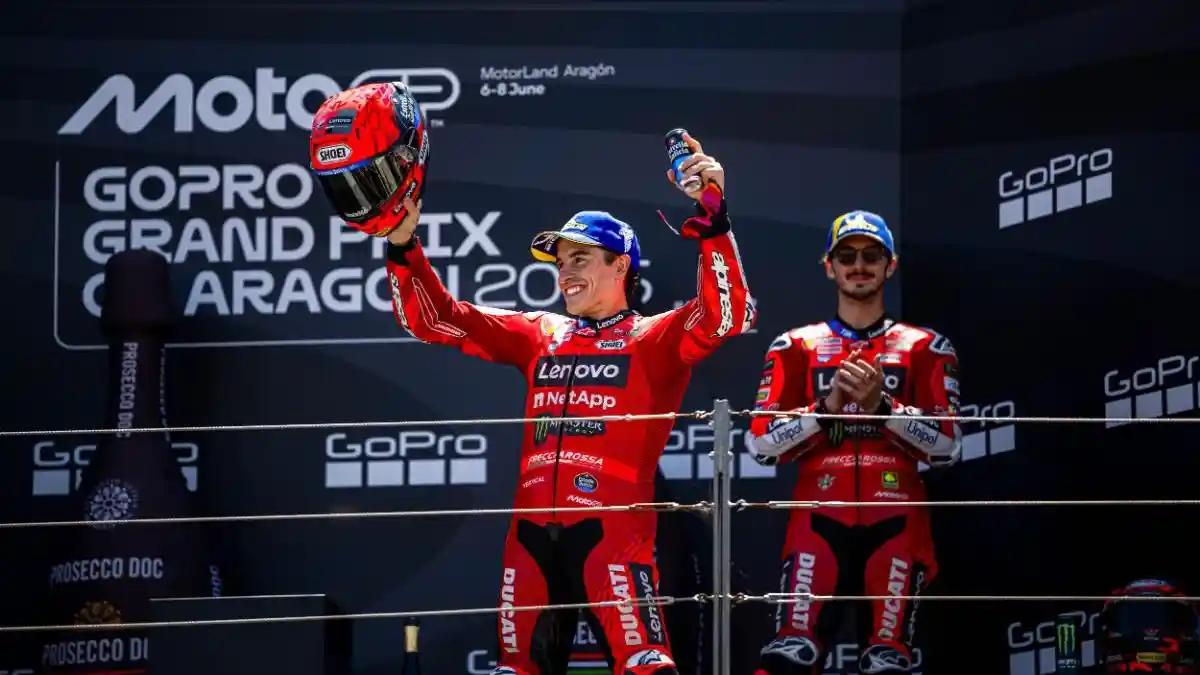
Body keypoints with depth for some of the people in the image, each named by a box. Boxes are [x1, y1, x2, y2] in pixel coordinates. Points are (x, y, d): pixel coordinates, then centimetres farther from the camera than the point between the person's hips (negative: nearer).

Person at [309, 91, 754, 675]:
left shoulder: (654, 338, 4)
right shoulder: (539, 336, 19)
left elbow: (726, 317, -15)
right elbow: (435, 319, 17)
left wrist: (711, 220, -28)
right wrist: (402, 245, 0)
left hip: (612, 526, -6)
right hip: (533, 529, 6)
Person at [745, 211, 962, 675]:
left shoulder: (925, 349, 12)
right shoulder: (796, 347, 13)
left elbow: (946, 445, 2)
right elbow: (761, 442, 4)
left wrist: (882, 403, -11)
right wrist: (827, 407, -9)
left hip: (895, 518, 0)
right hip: (820, 514, 0)